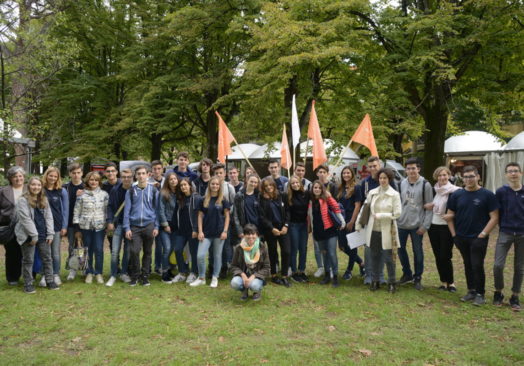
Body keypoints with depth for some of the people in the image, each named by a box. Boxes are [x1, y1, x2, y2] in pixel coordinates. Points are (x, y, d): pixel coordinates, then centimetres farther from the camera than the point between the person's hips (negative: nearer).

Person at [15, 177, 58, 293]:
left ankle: (50, 281, 18)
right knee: (28, 260, 5)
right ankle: (28, 284, 13)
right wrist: (34, 235, -15)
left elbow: (49, 217, 10)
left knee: (47, 258, 9)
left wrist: (50, 234, 1)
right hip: (29, 235, -5)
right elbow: (25, 218, -13)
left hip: (43, 235, 5)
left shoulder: (44, 200, 11)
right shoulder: (23, 200, -7)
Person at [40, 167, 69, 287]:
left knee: (56, 252, 6)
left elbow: (65, 209, 2)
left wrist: (64, 226, -2)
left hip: (57, 226, 0)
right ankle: (45, 275, 14)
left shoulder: (62, 191, 2)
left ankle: (56, 275, 17)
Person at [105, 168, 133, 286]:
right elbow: (110, 206, 2)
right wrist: (110, 221, -7)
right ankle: (113, 275, 9)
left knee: (128, 250, 9)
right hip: (118, 224, 0)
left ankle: (124, 273, 23)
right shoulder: (115, 190, 0)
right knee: (115, 251, -1)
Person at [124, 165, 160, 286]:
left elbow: (157, 209, 7)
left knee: (147, 252, 6)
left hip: (149, 225, 1)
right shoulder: (131, 191, 7)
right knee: (134, 251, -12)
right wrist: (127, 228, -2)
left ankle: (145, 276, 18)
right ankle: (134, 276, 5)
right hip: (135, 226, 0)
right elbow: (127, 210, 5)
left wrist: (156, 227, 0)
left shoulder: (153, 190, 6)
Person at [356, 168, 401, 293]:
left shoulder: (394, 194, -7)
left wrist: (380, 216, -15)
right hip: (373, 230, 3)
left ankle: (391, 282, 19)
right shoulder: (372, 193, 3)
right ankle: (375, 281, 25)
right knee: (374, 256, 12)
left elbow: (397, 213, -11)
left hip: (387, 231, -3)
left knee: (388, 258, 3)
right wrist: (359, 223, 8)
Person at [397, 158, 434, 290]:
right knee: (401, 249, 12)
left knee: (417, 251, 5)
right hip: (402, 224, 4)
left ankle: (417, 278, 21)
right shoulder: (402, 183, 4)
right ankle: (407, 273, 31)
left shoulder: (425, 185, -7)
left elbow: (429, 207, -7)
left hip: (417, 225, -4)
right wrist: (396, 219, 3)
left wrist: (425, 225, -11)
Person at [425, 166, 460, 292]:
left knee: (445, 256, -4)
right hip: (433, 226, 5)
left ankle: (450, 282, 14)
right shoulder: (434, 190, 7)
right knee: (438, 257, 9)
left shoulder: (455, 191, -10)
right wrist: (427, 206, -2)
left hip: (447, 227, -5)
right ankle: (443, 281, 20)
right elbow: (428, 205, 19)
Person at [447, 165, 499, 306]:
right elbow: (450, 215, 9)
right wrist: (454, 234, 3)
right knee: (468, 265, 13)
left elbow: (494, 217, -6)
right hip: (461, 238, 4)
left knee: (477, 265, -5)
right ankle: (471, 291, 26)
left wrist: (483, 234, -11)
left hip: (478, 238, -4)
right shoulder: (457, 195, 4)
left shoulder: (487, 195, -5)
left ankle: (480, 294, 10)